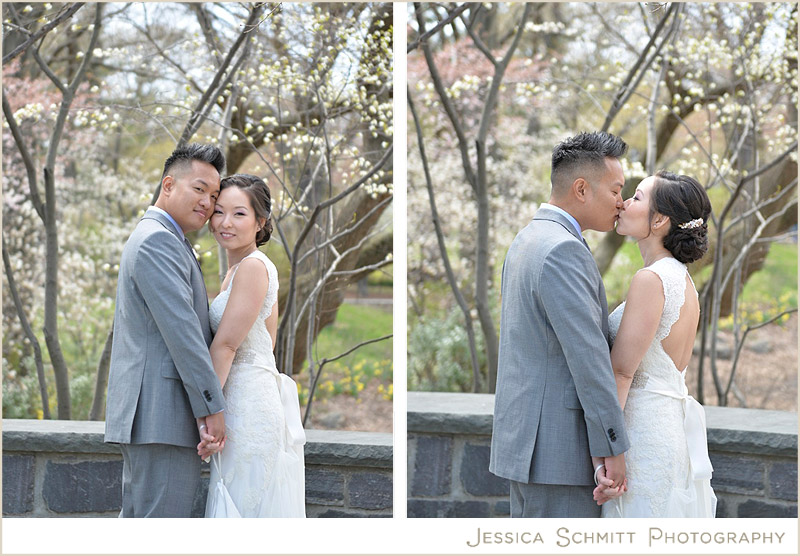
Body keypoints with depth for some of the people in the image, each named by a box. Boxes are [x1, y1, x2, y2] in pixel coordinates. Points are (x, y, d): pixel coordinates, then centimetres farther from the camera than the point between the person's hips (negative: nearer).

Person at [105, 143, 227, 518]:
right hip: (163, 416, -11)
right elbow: (181, 330, -18)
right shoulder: (158, 240, -11)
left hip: (145, 416, 11)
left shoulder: (159, 240, 24)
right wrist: (212, 407, -19)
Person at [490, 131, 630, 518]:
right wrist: (612, 448, -18)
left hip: (525, 439, 10)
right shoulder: (562, 250, -16)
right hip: (557, 448, -10)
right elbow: (587, 355, -20)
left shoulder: (527, 240, 17)